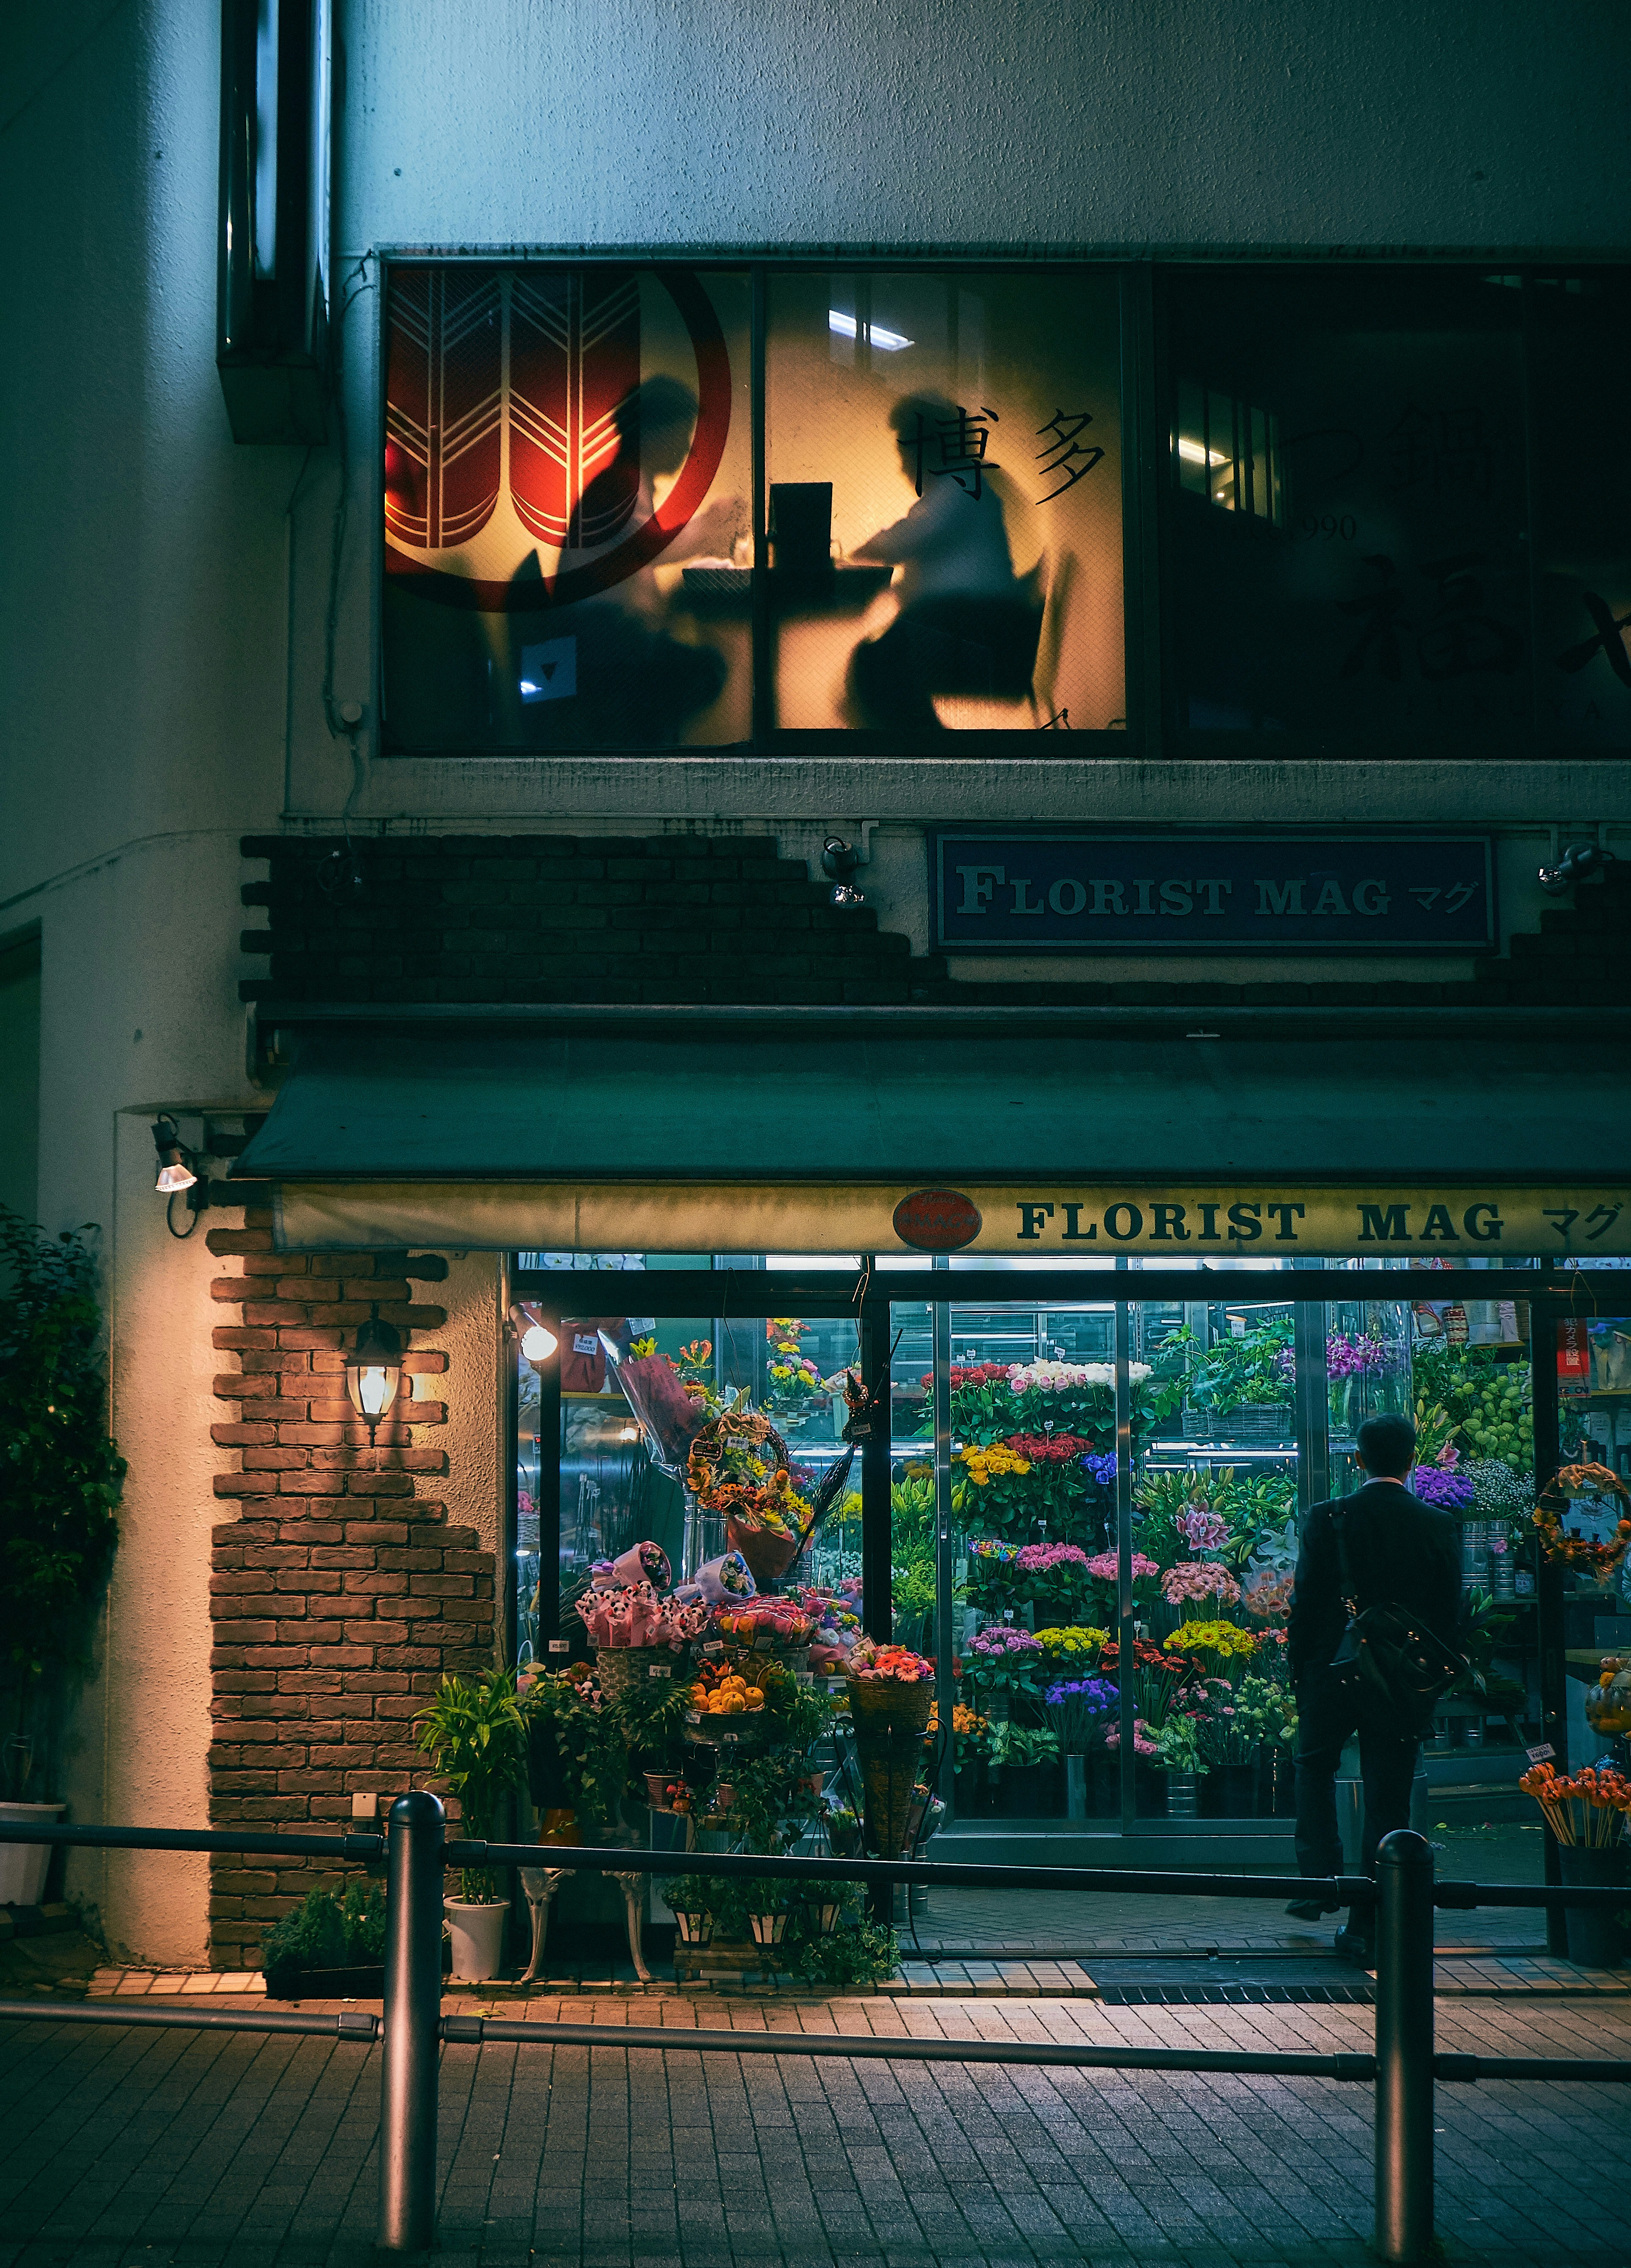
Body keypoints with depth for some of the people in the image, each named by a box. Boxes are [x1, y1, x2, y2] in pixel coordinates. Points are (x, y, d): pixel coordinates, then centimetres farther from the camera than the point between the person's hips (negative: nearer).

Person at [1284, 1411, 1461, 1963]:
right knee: (1387, 1799, 6)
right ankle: (1367, 1927, 6)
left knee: (1315, 1770, 23)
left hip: (1332, 1673, -1)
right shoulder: (1438, 1526, -4)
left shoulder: (1329, 1519, -9)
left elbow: (1306, 1602, -6)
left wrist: (1298, 1667, 6)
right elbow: (1448, 1613, 0)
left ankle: (1319, 1880, 14)